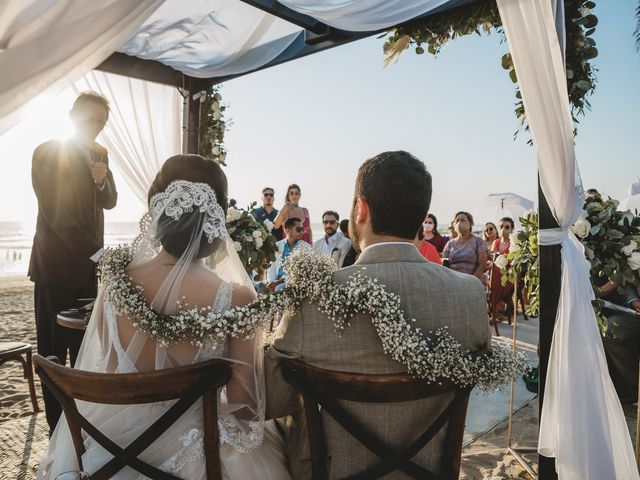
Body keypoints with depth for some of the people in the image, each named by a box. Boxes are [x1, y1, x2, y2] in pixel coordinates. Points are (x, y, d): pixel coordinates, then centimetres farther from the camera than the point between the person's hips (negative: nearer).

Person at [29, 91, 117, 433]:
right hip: (55, 263, -5)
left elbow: (110, 202, 11)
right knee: (53, 347, 4)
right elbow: (54, 212, -13)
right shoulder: (47, 153, -7)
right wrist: (97, 252, -18)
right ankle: (57, 424, 14)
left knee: (84, 344, 10)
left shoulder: (99, 154, 11)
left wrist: (102, 181, -12)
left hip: (88, 262, 5)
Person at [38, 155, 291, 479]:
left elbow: (107, 375, 2)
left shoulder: (113, 285, -14)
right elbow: (244, 406, -15)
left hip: (117, 441, 4)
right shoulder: (237, 299, -26)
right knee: (270, 435, 26)